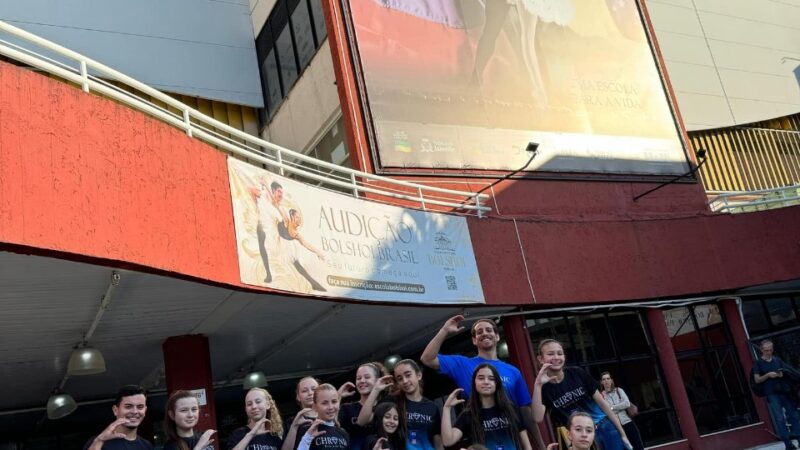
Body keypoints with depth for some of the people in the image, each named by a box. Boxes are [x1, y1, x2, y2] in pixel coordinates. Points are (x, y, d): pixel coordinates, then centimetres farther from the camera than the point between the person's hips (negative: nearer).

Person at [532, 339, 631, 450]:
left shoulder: (577, 373, -2)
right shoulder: (544, 388, -5)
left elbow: (601, 402, 2)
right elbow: (538, 418, -22)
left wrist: (622, 434, 2)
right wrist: (537, 385, -26)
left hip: (605, 428, 1)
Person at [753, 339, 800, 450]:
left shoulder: (778, 360, 14)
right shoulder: (758, 363, 4)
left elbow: (786, 374, 18)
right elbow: (757, 380, 1)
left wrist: (782, 374, -5)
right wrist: (768, 375, -15)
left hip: (785, 391, 4)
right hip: (772, 394, -4)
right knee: (779, 418, -7)